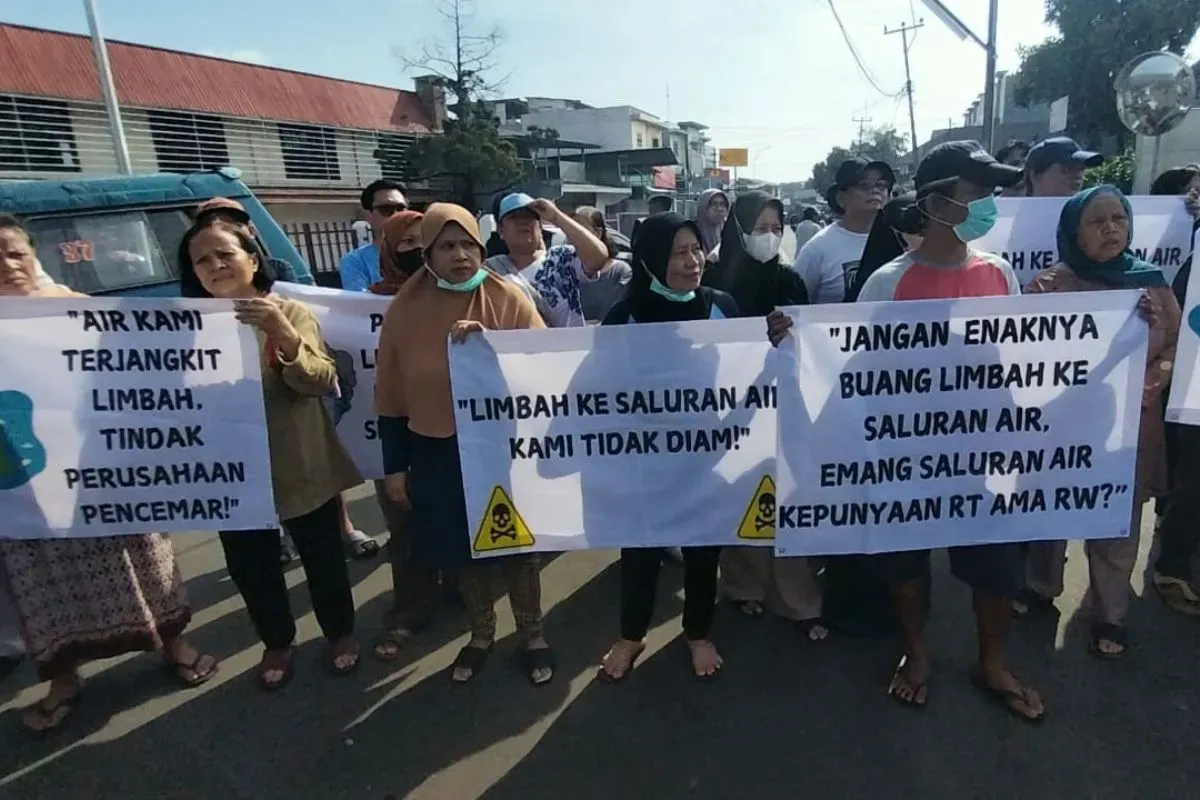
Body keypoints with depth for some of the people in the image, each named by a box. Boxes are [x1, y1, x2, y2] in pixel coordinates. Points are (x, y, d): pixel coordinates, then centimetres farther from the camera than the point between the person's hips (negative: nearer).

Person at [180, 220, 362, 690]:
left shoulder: (290, 312, -7)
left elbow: (322, 381, -20)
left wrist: (286, 337, -37)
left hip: (301, 466, -2)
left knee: (322, 555, 12)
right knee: (250, 566, 16)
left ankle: (340, 633, 37)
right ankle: (277, 644, 40)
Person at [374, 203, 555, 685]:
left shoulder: (508, 299, -5)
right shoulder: (406, 308, -2)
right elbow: (392, 395, 2)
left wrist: (489, 341, -23)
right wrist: (394, 466, 3)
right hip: (437, 452, 2)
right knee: (464, 548, 16)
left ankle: (532, 634, 35)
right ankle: (481, 634, 40)